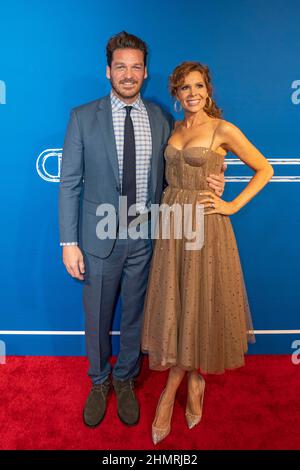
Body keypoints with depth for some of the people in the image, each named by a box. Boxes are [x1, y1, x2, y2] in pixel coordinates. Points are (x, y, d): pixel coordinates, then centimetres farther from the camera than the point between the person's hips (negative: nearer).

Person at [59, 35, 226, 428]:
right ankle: (99, 382, 42)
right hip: (100, 238, -1)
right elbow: (69, 183, -4)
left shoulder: (161, 120, 3)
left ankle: (125, 380, 42)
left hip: (145, 237, 2)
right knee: (97, 318, 14)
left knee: (135, 315, 17)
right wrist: (69, 242, -8)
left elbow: (165, 177, 9)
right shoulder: (83, 118, -4)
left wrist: (206, 186, -10)